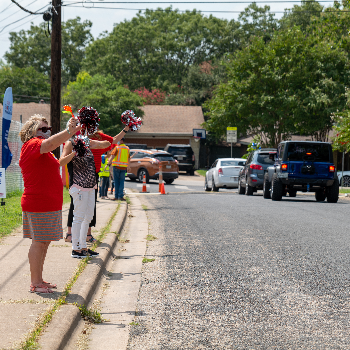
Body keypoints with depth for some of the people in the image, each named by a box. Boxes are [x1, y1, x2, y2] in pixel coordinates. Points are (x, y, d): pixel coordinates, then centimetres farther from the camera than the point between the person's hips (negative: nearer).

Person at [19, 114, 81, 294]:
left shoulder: (42, 150, 21)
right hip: (39, 204, -11)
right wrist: (69, 132, -44)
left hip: (49, 204, 11)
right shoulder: (32, 144, -13)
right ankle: (35, 283, -4)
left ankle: (38, 280, 20)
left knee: (44, 242, 13)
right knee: (39, 242, -8)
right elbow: (49, 144, -33)